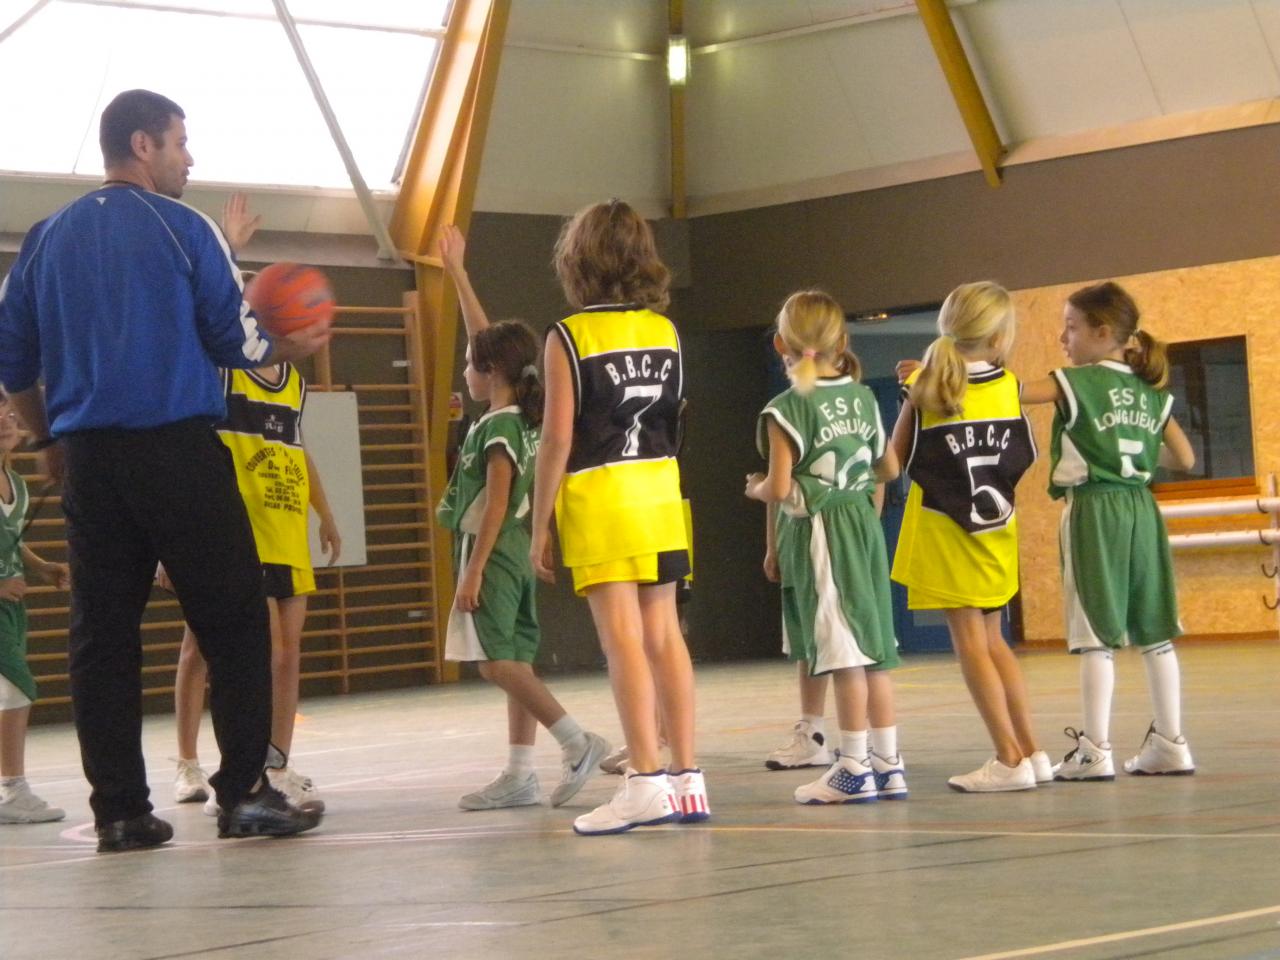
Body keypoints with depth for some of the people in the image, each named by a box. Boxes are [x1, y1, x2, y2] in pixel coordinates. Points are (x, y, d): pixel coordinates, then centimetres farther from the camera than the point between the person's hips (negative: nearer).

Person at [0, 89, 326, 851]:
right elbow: (236, 340, -2)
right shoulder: (183, 229, -2)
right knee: (233, 620, 0)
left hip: (88, 459, 5)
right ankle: (245, 793, -3)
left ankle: (120, 811, 3)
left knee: (102, 633, 5)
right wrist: (292, 348, 18)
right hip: (179, 449, -5)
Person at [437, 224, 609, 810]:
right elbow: (485, 335, 19)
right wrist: (456, 272, 22)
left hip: (493, 553, -9)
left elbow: (496, 505, -19)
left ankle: (577, 741, -16)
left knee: (497, 662, -11)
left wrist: (473, 570, -21)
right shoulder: (520, 418, 10)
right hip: (516, 556, 9)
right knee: (514, 661, 6)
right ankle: (519, 775, 5)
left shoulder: (498, 428, -14)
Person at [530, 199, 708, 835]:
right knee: (664, 633, 8)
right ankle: (687, 779, 10)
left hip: (598, 498, -5)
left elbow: (558, 438, -9)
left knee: (623, 637, -7)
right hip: (661, 494, 5)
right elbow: (677, 421, 10)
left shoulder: (569, 337, -7)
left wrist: (540, 524, -4)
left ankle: (646, 781, -11)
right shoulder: (665, 330, 7)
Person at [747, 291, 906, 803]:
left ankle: (854, 768, -1)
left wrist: (755, 488, 4)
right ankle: (888, 764, 13)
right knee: (873, 650, 9)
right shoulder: (863, 398, 8)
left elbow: (779, 488, -17)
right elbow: (889, 468, 15)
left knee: (843, 652, -5)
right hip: (864, 523, 6)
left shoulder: (787, 409, -12)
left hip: (818, 531, -6)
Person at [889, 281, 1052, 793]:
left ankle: (1010, 759, -7)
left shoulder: (924, 387, -7)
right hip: (997, 526, 4)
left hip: (942, 524, -3)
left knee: (970, 640, -2)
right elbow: (1026, 459, 8)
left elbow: (897, 459, -1)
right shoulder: (1009, 385, -1)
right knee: (991, 639, 16)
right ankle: (1030, 751, 16)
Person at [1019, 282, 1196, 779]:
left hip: (1093, 511, -6)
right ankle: (1171, 744, 12)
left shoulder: (1080, 382, -7)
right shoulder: (1151, 392, 10)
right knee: (1154, 632, 9)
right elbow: (1185, 459, 11)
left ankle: (1095, 751, -5)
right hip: (1141, 510, 6)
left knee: (1097, 635, -4)